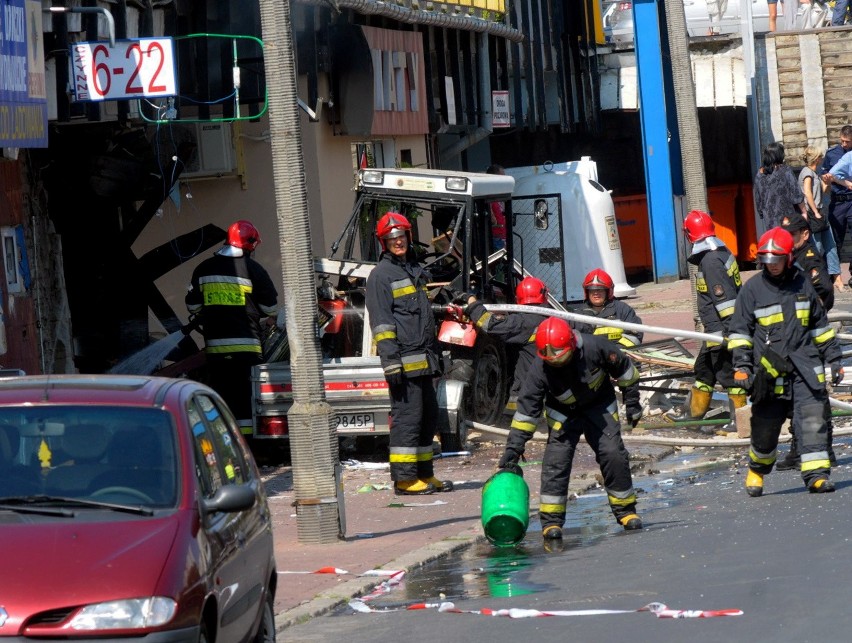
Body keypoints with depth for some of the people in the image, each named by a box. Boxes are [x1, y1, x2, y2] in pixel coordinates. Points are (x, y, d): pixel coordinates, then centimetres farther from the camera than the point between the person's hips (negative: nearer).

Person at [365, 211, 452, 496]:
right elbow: (381, 322, -13)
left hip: (422, 360, 9)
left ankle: (424, 474, 19)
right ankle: (404, 479, -7)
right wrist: (391, 361, -20)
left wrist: (435, 353, 25)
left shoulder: (416, 270, 20)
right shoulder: (381, 275, -6)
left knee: (428, 416, 12)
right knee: (407, 416, -9)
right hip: (404, 361, -9)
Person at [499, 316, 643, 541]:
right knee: (556, 460, -13)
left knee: (614, 455, -8)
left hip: (599, 406, 0)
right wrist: (513, 447, -25)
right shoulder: (539, 370, -28)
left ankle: (625, 510, 9)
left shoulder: (594, 347, -32)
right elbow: (527, 408, -22)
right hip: (563, 412, 0)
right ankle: (551, 521, -7)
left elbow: (622, 367, -12)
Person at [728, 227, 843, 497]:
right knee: (766, 424, 4)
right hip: (769, 370, -2)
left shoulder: (802, 285, 10)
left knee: (812, 419, -10)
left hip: (805, 365, 2)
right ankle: (757, 470, 27)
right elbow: (740, 331, 3)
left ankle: (817, 474, -11)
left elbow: (820, 325, 20)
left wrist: (834, 358, 19)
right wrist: (741, 365, -7)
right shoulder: (752, 289, 2)